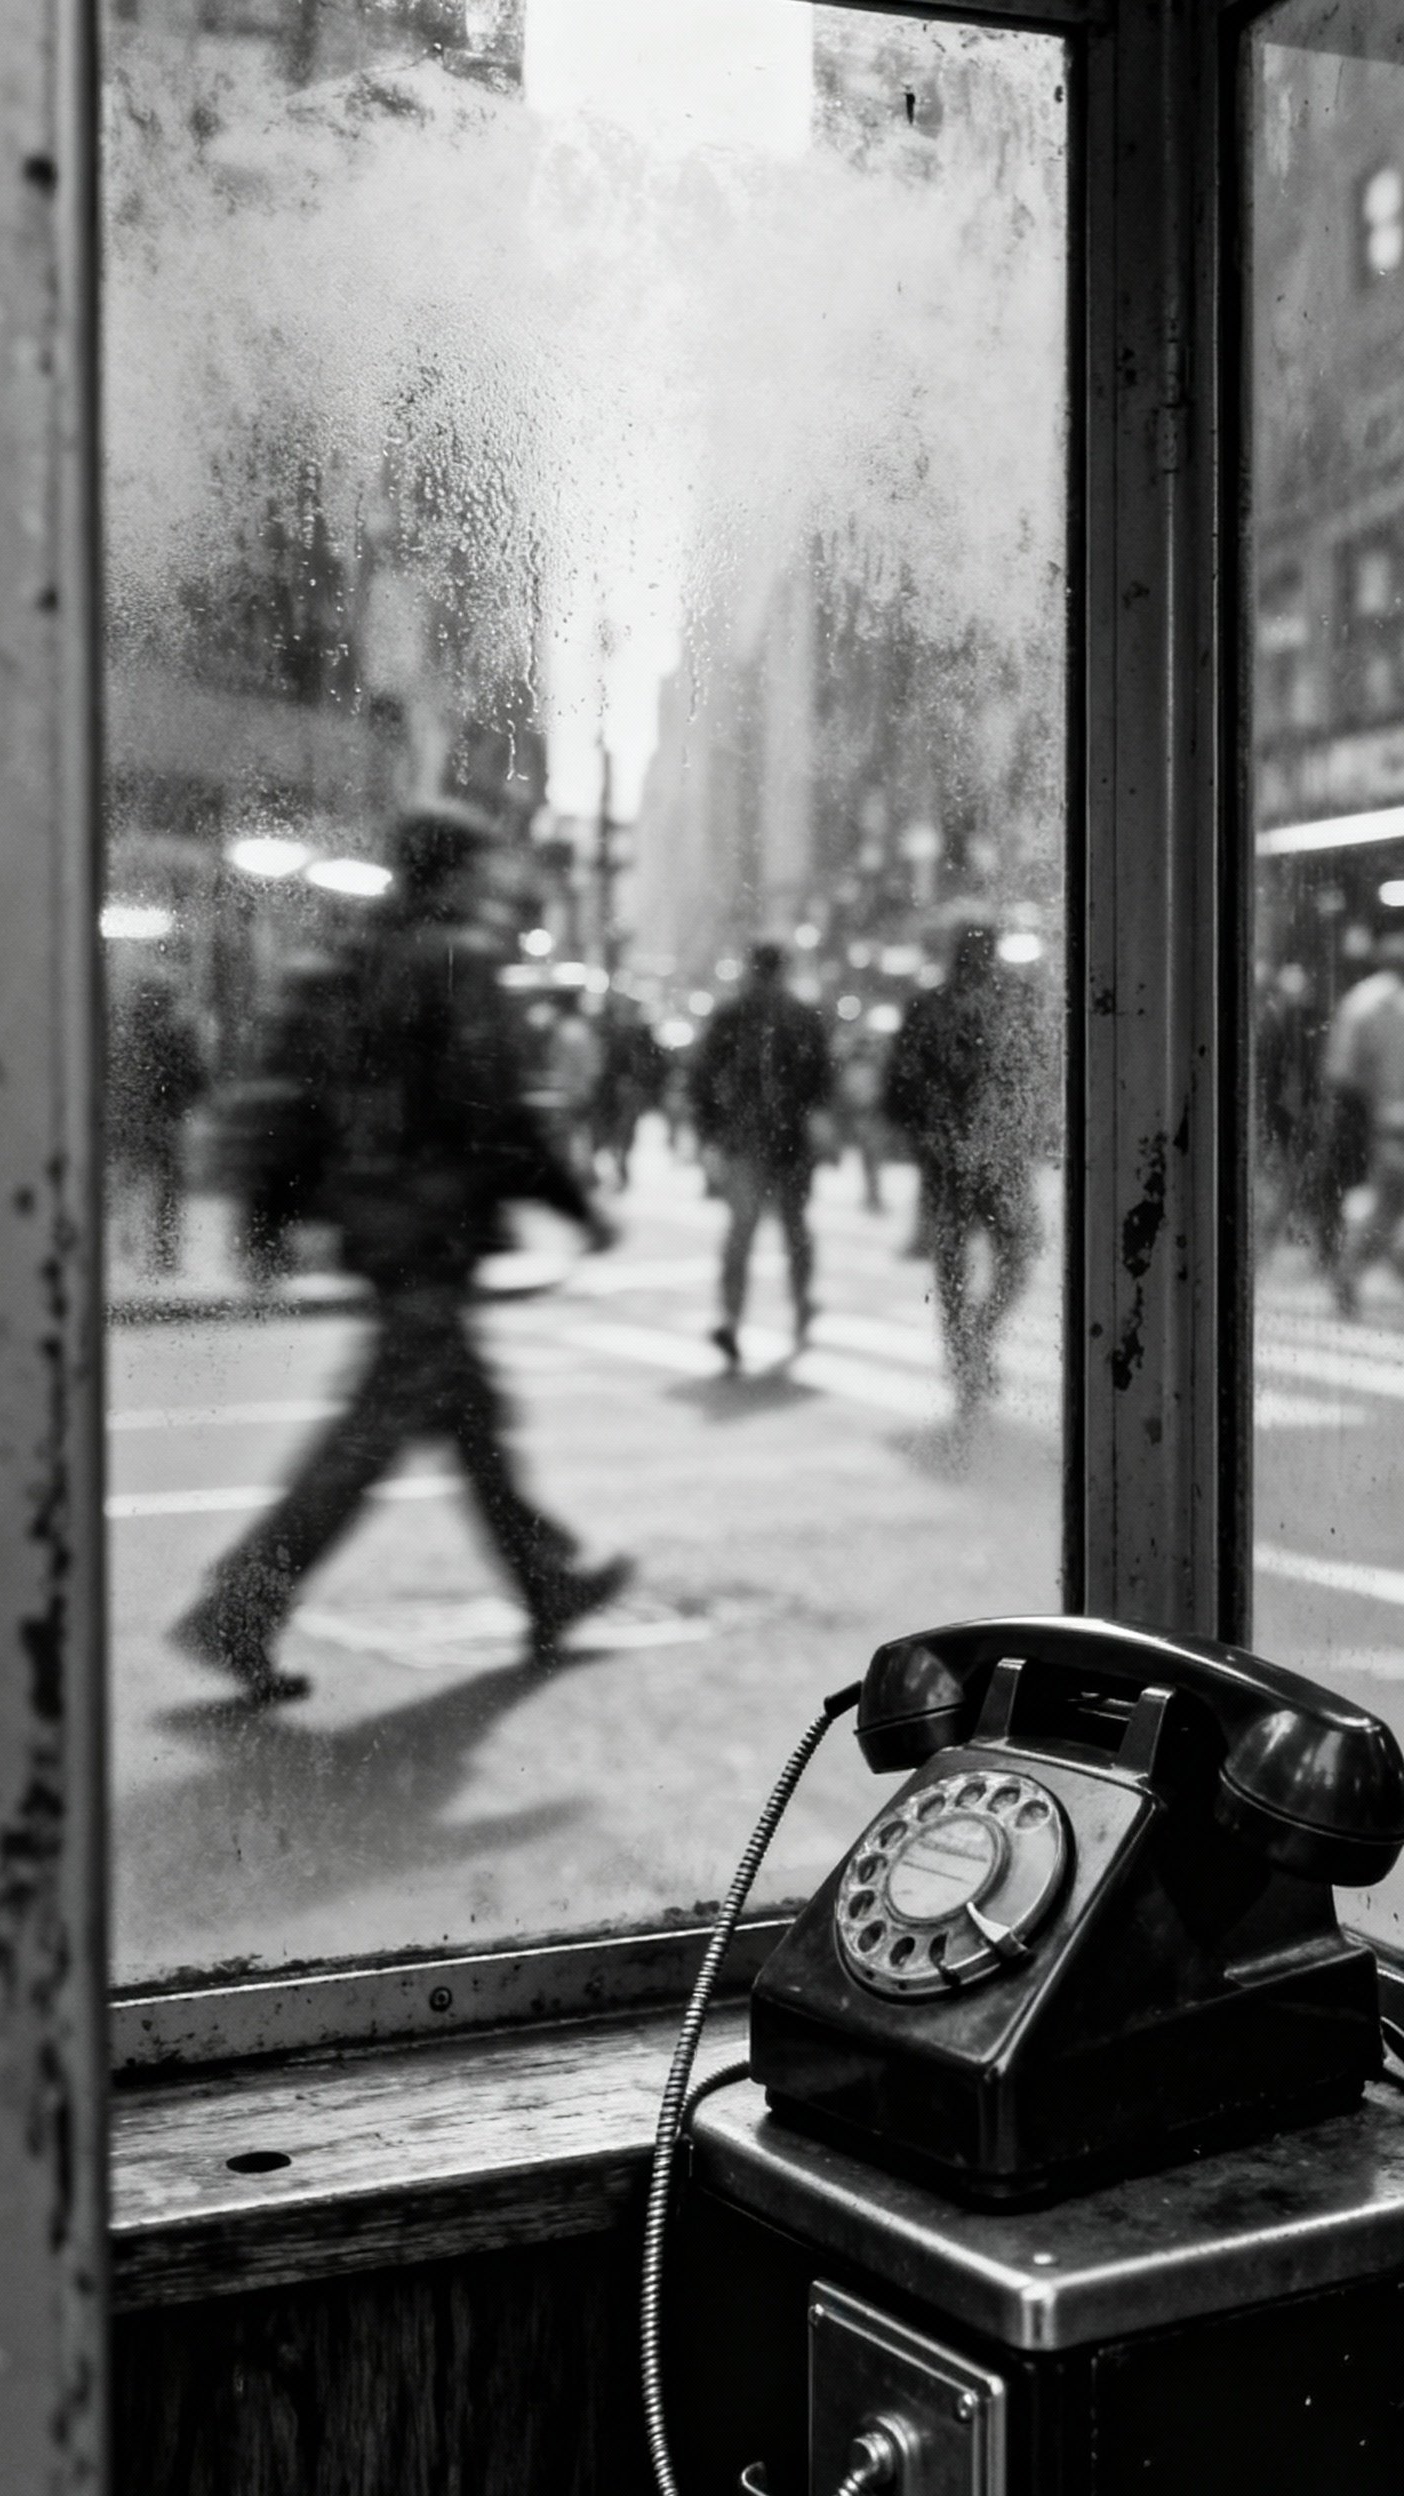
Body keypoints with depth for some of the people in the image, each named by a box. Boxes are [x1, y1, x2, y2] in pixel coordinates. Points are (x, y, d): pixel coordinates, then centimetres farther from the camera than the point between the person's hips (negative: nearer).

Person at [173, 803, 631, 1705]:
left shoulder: (362, 961, 13)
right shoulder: (461, 961, -13)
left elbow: (324, 1088, 15)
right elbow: (492, 1107, -18)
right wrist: (578, 1205, -10)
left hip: (373, 1216, 10)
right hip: (434, 1225, -9)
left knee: (473, 1408, 17)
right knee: (379, 1425, -6)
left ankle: (550, 1587, 28)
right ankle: (239, 1612, -8)